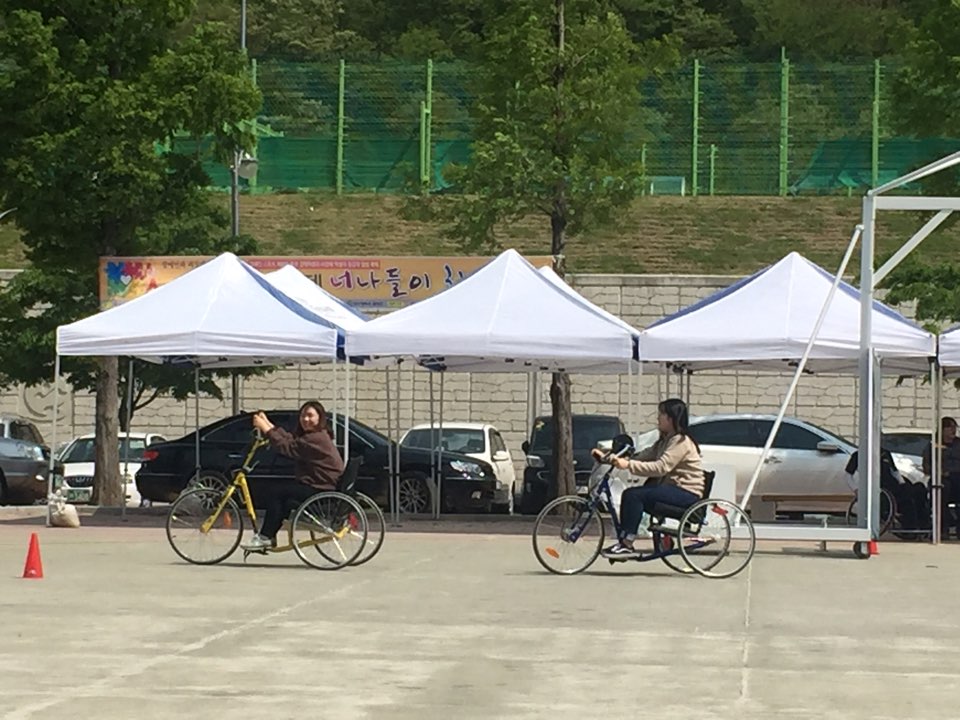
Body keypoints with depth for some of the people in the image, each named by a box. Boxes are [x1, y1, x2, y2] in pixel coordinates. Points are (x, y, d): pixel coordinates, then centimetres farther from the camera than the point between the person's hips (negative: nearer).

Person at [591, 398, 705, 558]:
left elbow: (660, 467, -26)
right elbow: (643, 456, 12)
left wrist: (629, 465, -33)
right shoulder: (664, 441, 19)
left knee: (633, 495, -23)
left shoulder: (681, 442, -13)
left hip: (687, 493, -10)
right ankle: (623, 541, -6)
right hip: (673, 488, 10)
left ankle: (627, 545, -22)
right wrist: (607, 458, 2)